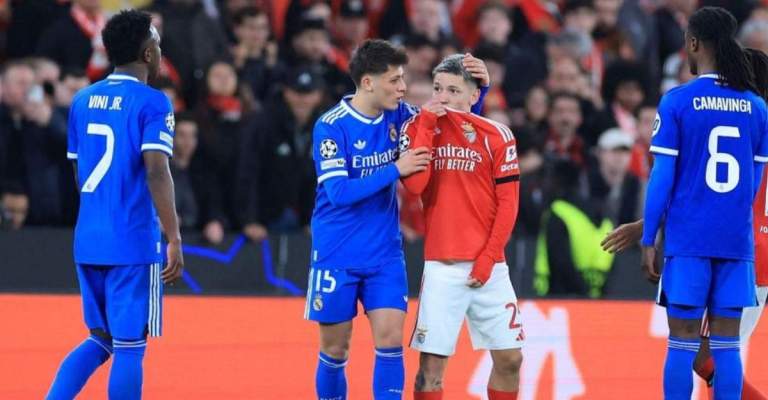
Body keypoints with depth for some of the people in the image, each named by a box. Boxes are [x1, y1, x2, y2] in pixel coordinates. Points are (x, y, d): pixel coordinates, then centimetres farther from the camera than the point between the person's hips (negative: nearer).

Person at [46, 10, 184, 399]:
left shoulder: (83, 100, 11)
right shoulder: (152, 103, -9)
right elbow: (156, 172, -19)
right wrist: (174, 240, -17)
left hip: (88, 240, 6)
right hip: (133, 244, -6)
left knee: (100, 339, 18)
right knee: (129, 348, 0)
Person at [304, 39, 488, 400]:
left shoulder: (398, 115, 1)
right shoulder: (331, 126, -14)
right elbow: (338, 191, -22)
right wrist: (396, 170, -24)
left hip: (385, 255, 4)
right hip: (337, 257, -4)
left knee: (390, 339, -9)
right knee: (334, 349, 5)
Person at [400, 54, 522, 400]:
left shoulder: (496, 136, 1)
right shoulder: (418, 128, 3)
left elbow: (508, 204, 1)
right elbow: (415, 185, -12)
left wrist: (488, 258, -6)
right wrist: (426, 125, -12)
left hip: (488, 267, 1)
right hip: (441, 267, -1)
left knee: (509, 358, 7)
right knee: (432, 362, -7)